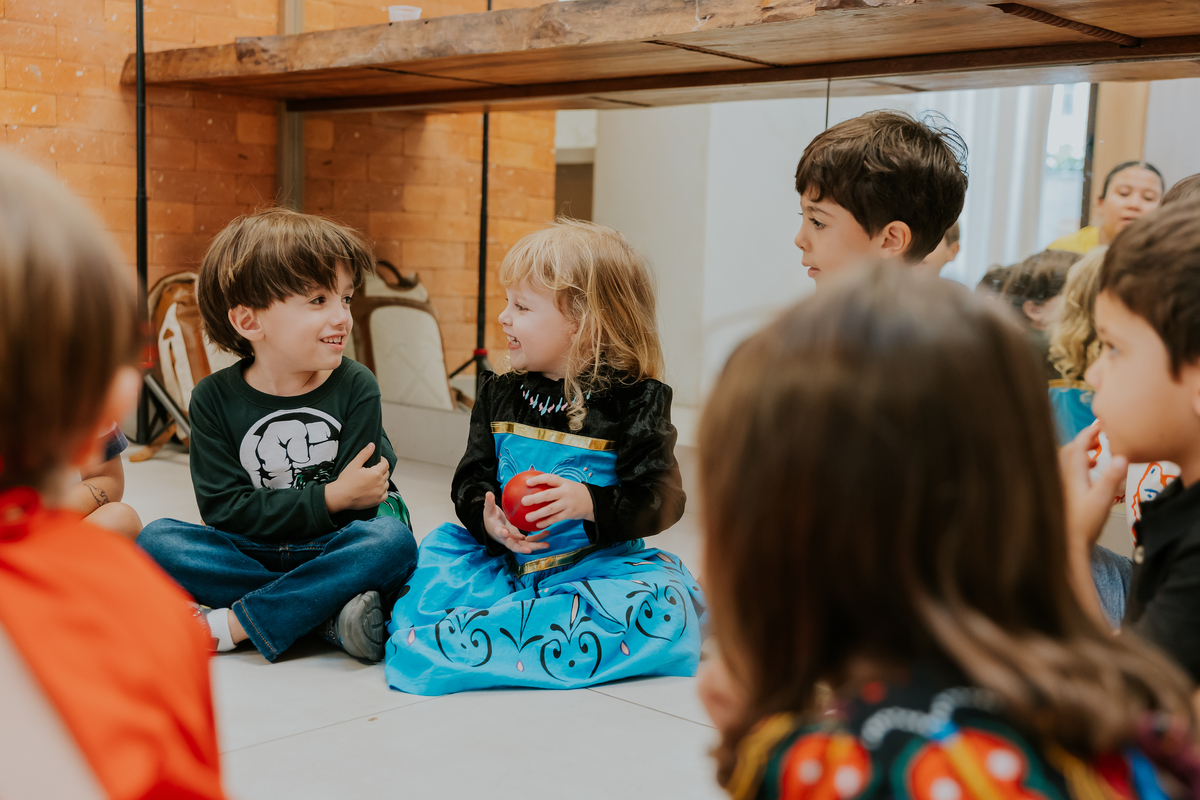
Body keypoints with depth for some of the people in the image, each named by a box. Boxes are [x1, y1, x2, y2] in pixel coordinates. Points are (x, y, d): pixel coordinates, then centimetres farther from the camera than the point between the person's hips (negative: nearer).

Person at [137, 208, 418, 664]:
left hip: (329, 552, -1)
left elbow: (355, 507, -10)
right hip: (250, 555, 1)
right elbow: (224, 510, -11)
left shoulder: (356, 387, -5)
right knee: (157, 539, -21)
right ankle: (329, 617, -29)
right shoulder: (213, 399, -3)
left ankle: (230, 626, -27)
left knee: (392, 540, -30)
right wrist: (330, 497, -19)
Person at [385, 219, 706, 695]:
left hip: (598, 562, -5)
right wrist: (487, 519, -16)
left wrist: (588, 503, -28)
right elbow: (470, 481, 7)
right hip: (505, 561, 5)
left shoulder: (636, 402, -6)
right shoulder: (499, 395, 9)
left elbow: (662, 499, -11)